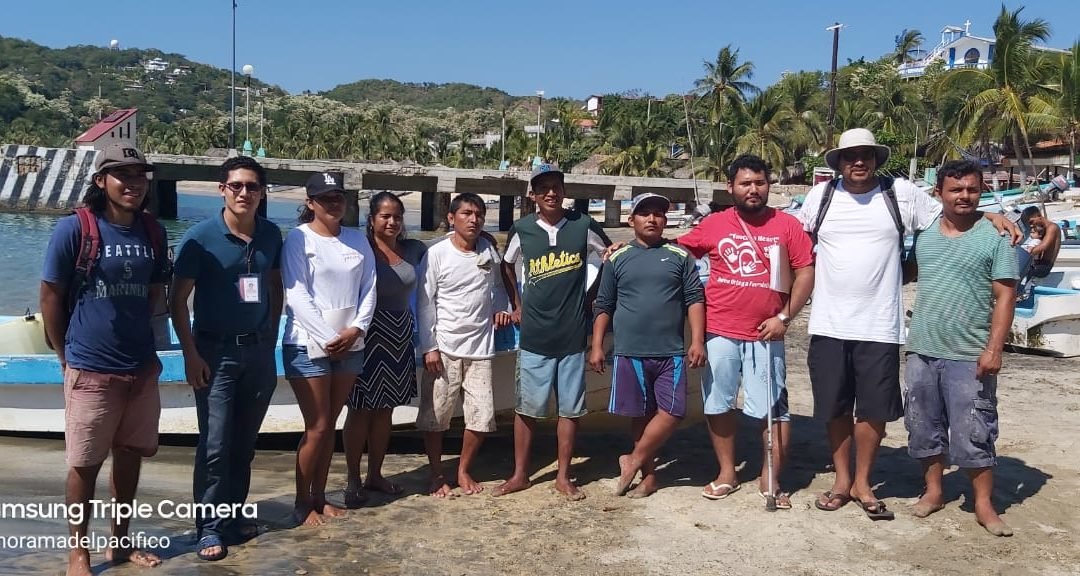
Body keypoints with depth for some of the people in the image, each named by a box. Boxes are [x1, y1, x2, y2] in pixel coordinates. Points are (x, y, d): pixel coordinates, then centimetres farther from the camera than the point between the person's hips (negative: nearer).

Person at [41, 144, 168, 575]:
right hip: (91, 371, -4)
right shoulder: (74, 229, -11)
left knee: (130, 456, 14)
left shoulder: (154, 232, 2)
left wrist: (137, 340, 12)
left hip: (142, 368, 5)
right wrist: (67, 356, 1)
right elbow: (50, 296, -5)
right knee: (84, 465, 6)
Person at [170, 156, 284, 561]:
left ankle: (233, 514, 27)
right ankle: (209, 527, 11)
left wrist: (271, 338, 9)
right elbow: (178, 300, -7)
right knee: (215, 444, -1)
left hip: (259, 349, 4)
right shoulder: (201, 237, -9)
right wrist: (190, 355, -12)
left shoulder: (271, 234, 2)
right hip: (216, 350, -4)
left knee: (244, 441, 13)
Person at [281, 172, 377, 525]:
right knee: (317, 428, -2)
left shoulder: (358, 240, 8)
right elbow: (297, 296, -13)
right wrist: (328, 338, -16)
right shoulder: (298, 239, -6)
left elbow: (369, 289, 5)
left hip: (350, 346, 5)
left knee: (330, 426, 12)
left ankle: (319, 497, 25)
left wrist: (356, 329, -10)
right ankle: (302, 503, 14)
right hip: (308, 345, -5)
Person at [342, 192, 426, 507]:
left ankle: (375, 474, 26)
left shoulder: (413, 249, 5)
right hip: (368, 335, -5)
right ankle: (353, 479, 15)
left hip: (401, 336, 5)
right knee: (361, 409, 3)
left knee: (385, 409, 13)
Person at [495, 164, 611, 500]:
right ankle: (520, 474, 21)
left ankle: (563, 477, 21)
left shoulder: (583, 225, -3)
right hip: (534, 336, 0)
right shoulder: (522, 229, -1)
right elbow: (506, 266, 17)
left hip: (573, 335, 0)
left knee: (570, 409, 8)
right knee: (527, 408, 7)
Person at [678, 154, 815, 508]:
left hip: (765, 335, -1)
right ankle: (726, 473, 28)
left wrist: (784, 316, -8)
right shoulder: (714, 224, 3)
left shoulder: (787, 225, 1)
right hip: (719, 333, 2)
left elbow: (806, 272, 0)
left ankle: (771, 479, 20)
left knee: (774, 409, 3)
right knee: (717, 404, 11)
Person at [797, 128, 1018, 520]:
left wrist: (989, 216, -6)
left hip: (879, 326, -1)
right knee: (835, 407, 10)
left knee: (874, 409, 6)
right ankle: (842, 480, 27)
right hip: (829, 325, 1)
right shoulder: (820, 196, 2)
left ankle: (862, 483, 24)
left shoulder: (902, 194, 0)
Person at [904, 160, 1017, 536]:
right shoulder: (923, 233, 7)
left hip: (969, 356, -4)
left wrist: (994, 349, -14)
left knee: (974, 433, 0)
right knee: (924, 427, 12)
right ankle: (933, 491, 27)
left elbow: (1004, 297, -7)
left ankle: (984, 505, 13)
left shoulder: (995, 237, -4)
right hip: (921, 351, 4)